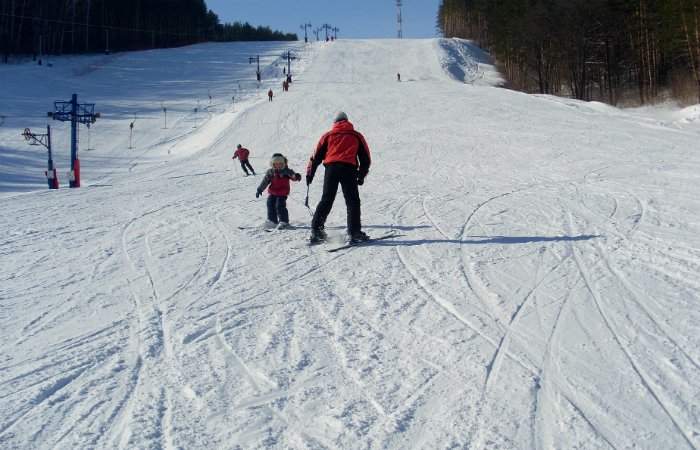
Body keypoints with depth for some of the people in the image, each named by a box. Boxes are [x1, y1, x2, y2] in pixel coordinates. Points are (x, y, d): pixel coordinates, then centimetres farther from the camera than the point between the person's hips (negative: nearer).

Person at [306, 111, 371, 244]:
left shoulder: (328, 135, 20)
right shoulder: (356, 136, 20)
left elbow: (316, 155, 14)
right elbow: (366, 158, 20)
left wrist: (310, 173, 17)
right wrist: (361, 175, 27)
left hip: (331, 168, 2)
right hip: (348, 168, -2)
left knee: (326, 200, 9)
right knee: (352, 202, 1)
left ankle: (316, 231, 5)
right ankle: (354, 234, -9)